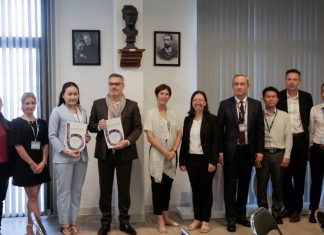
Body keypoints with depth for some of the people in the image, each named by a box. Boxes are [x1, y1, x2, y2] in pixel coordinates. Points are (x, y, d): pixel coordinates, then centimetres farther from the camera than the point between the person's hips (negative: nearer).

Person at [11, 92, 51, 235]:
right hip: (25, 165, -4)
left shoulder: (42, 123, 9)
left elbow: (45, 144, 7)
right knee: (33, 197, -3)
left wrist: (43, 162, -7)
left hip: (40, 165, 4)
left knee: (33, 197, 11)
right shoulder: (17, 122, -3)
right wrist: (31, 163, -14)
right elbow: (18, 145, -10)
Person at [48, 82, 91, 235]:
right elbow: (52, 136, -7)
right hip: (63, 158, -5)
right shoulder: (57, 111, -4)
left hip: (81, 157, 5)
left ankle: (73, 222, 24)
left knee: (77, 191, 12)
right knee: (64, 192, 3)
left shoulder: (83, 111, 11)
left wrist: (87, 138, -3)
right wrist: (65, 151, -18)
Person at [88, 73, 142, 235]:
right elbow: (90, 126, 7)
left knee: (124, 188, 8)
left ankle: (124, 221, 22)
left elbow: (138, 127, 0)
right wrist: (98, 126, -15)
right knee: (105, 188, 9)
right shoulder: (98, 104, 6)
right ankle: (105, 222, 22)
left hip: (124, 152, -1)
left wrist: (128, 141, -16)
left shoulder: (132, 105, 3)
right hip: (104, 152, 1)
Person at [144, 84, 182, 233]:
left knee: (167, 186, 11)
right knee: (158, 186, 1)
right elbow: (150, 137, -10)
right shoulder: (151, 113, -3)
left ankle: (166, 217, 23)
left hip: (171, 155, 4)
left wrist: (173, 150, -8)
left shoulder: (173, 114, 9)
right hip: (157, 155, -4)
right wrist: (165, 151, -14)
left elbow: (179, 134, 7)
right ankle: (160, 221, 8)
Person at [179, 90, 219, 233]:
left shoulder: (211, 119, -4)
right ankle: (197, 219, 20)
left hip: (206, 160, -4)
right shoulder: (188, 120, 8)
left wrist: (213, 161, -15)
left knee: (206, 189, 5)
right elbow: (184, 141, 9)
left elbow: (216, 142, -8)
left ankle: (205, 220, 14)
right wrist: (182, 161, 6)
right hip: (191, 160, 4)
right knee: (195, 189, 9)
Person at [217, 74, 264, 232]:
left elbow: (260, 129, 5)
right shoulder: (225, 105, -2)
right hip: (231, 151, -2)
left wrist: (259, 151, 0)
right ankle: (231, 218, 15)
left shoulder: (256, 105, 4)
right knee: (230, 186, 4)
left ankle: (241, 215, 26)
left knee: (244, 185, 12)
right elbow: (219, 129, -1)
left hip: (248, 151, 2)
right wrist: (220, 151, -6)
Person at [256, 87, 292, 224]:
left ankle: (276, 213, 22)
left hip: (279, 154, 1)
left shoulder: (284, 116, 5)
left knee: (278, 185, 9)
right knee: (261, 185, 6)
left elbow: (288, 136, 3)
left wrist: (286, 156, -3)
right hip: (262, 154, -1)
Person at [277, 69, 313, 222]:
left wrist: (307, 137, 4)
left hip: (300, 140, 1)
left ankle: (297, 209, 16)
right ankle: (288, 206, 22)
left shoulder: (307, 97, 2)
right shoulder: (279, 97, -3)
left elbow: (309, 119, 8)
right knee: (285, 175, 8)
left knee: (299, 176, 6)